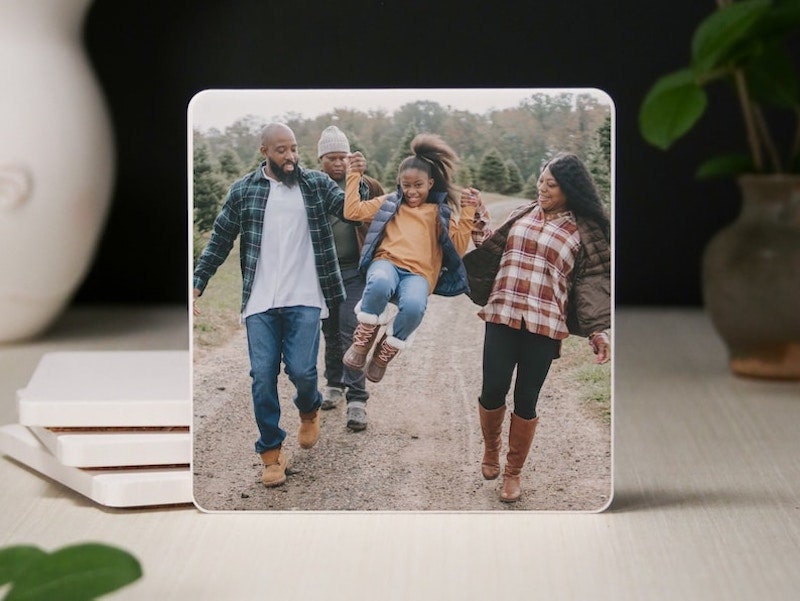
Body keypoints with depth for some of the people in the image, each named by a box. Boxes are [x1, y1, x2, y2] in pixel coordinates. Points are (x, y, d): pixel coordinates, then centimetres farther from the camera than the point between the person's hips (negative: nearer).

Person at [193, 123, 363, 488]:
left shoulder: (316, 184, 4)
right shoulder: (243, 191, 4)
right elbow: (220, 242, 8)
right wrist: (196, 285, 3)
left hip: (304, 299, -1)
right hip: (260, 301, 1)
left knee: (301, 370, -8)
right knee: (263, 376, -1)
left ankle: (309, 409, 29)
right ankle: (271, 452, 14)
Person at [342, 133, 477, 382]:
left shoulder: (442, 213, 18)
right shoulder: (389, 203, 21)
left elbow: (458, 247, 7)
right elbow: (352, 210, 14)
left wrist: (468, 213, 0)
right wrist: (355, 175, 12)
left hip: (418, 274, 0)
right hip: (387, 262, 0)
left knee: (414, 306, -38)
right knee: (380, 283, -42)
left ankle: (384, 353, -8)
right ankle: (363, 340, -15)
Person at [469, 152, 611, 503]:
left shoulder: (583, 231, 3)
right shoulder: (522, 215, 12)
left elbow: (593, 283, 1)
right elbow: (492, 249, 16)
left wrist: (597, 330, -5)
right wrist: (478, 218, 7)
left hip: (544, 326, -2)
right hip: (502, 317, 2)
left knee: (526, 400, 4)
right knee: (493, 391, -1)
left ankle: (514, 471, 22)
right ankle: (490, 450, 29)